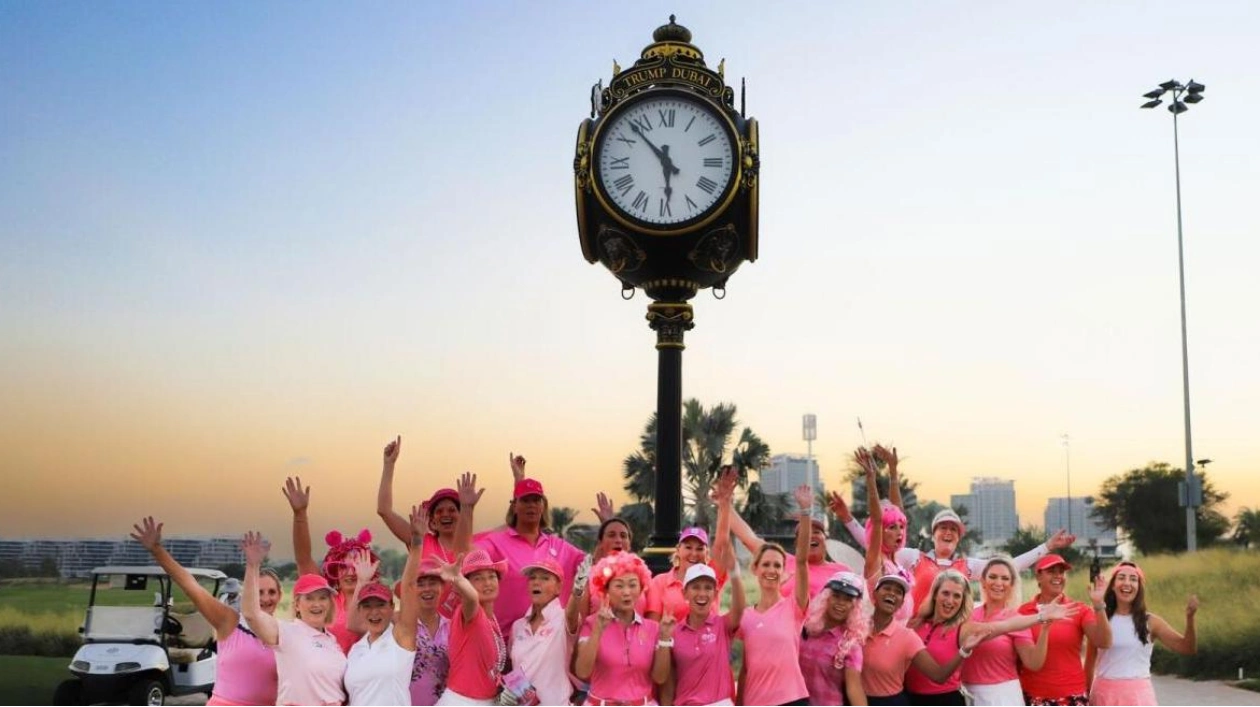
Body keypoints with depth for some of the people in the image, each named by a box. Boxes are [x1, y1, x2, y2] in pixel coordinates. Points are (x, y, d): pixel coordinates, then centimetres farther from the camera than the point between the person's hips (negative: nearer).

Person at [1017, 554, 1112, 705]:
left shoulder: (1080, 610, 2)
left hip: (1072, 696, 0)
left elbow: (1104, 642, -13)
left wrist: (1098, 605, -23)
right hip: (1033, 696, 0)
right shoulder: (1023, 611, 1)